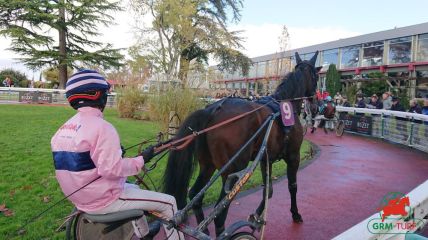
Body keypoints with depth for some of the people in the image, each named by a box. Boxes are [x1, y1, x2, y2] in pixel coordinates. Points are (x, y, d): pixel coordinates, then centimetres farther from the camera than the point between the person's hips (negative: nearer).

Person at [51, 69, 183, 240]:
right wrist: (142, 159, -16)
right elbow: (111, 169, -30)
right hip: (103, 200, -9)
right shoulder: (101, 126, -24)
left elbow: (75, 160, 10)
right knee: (168, 202, 0)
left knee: (133, 188, 33)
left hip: (79, 197, 9)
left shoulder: (63, 128, 3)